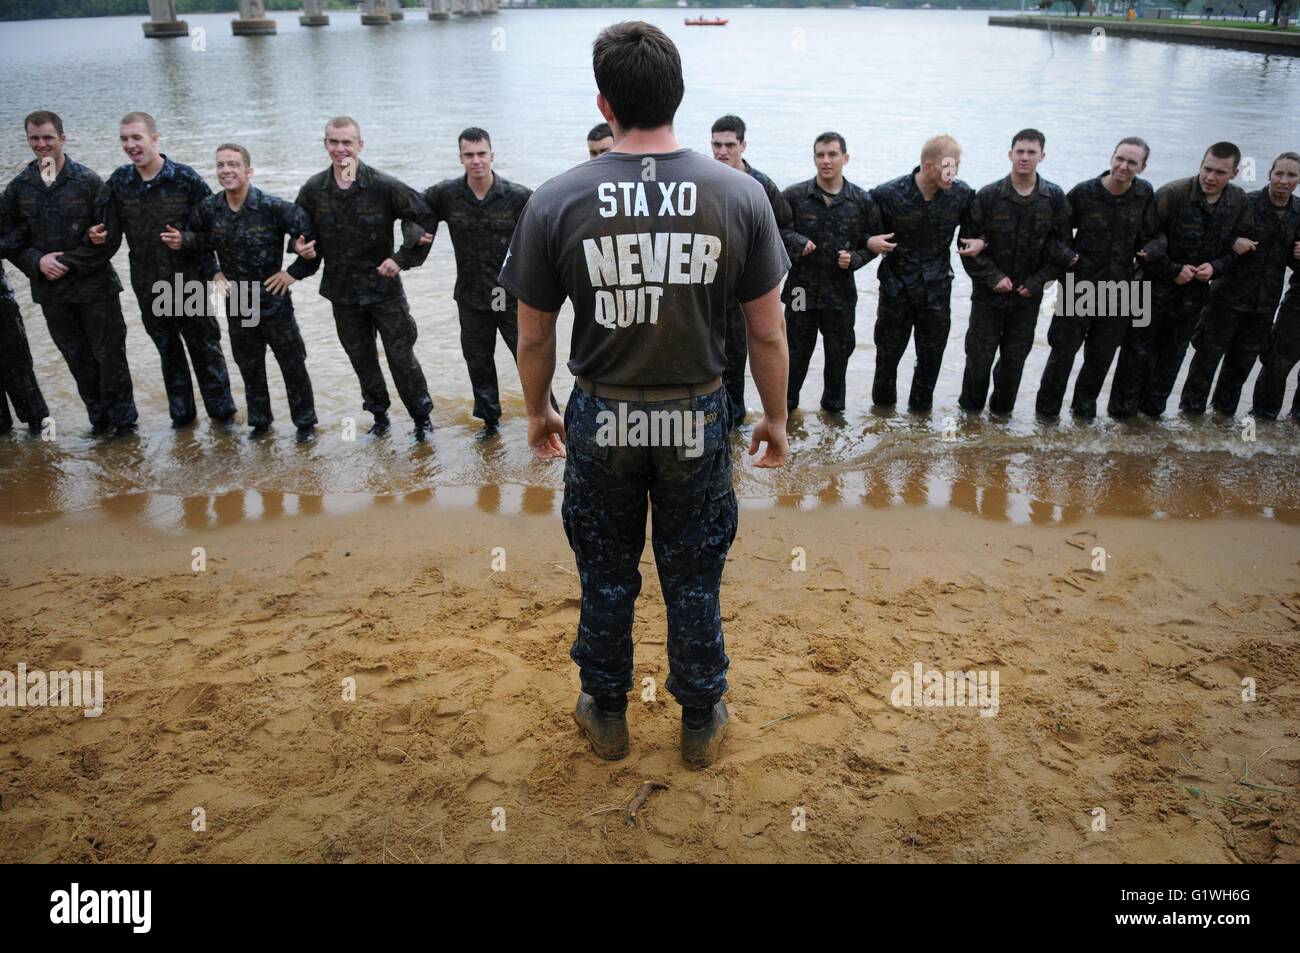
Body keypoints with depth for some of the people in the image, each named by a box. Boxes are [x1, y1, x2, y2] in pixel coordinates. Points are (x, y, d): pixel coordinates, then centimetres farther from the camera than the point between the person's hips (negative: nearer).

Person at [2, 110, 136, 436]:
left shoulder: (88, 181, -6)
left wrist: (69, 263, -13)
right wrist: (37, 262, -9)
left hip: (95, 286, -4)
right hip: (50, 290, 4)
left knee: (110, 355, 1)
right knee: (78, 359, 12)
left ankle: (123, 419, 14)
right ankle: (99, 418, 24)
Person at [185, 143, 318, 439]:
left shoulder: (272, 207, -16)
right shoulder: (208, 209, -3)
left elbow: (311, 234, -13)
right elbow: (197, 245, 14)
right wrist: (213, 273, 2)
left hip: (274, 300, -4)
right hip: (236, 304, 4)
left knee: (292, 365, 5)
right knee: (249, 367, 15)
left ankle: (305, 422, 20)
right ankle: (259, 421, 31)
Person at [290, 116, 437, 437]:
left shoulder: (383, 186, -14)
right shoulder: (313, 190, -3)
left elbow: (425, 219, -8)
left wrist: (402, 258, -15)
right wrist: (303, 250, -10)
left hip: (384, 287, -4)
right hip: (342, 292, 4)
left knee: (401, 356, 0)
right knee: (361, 359, 14)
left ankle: (422, 416, 18)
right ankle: (379, 416, 31)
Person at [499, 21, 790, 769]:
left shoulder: (556, 203, -11)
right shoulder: (740, 195, -10)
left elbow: (535, 335, -3)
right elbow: (768, 332, -5)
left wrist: (537, 412, 14)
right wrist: (776, 418, 10)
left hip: (601, 420, 0)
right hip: (698, 419, 0)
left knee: (606, 576, 18)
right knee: (695, 579, 16)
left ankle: (607, 716, 38)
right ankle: (702, 723, 34)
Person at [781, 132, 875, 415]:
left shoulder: (861, 200, 2)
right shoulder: (795, 196, -3)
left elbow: (872, 243, 9)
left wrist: (855, 258, -10)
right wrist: (796, 243, -17)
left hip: (841, 290, 2)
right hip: (802, 288, -1)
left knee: (839, 351, 12)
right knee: (796, 350, 9)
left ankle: (834, 403, 32)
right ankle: (786, 403, 26)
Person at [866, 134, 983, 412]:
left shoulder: (962, 194, -6)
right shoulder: (889, 194, -16)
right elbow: (865, 230, -6)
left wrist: (979, 243, -9)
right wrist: (870, 242, -26)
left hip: (937, 289, 2)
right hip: (896, 287, -2)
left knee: (931, 354, 12)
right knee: (888, 350, 10)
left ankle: (921, 407, 31)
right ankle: (882, 405, 31)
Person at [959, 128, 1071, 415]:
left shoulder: (1055, 198, -2)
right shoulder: (988, 195, -8)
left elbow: (1061, 245, 3)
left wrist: (1038, 281, -7)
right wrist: (992, 276, -12)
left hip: (1028, 295, 2)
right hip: (988, 293, -2)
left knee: (1016, 356, 10)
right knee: (979, 354, 4)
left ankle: (1002, 408, 28)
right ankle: (970, 407, 23)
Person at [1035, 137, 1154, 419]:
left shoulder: (1145, 193, 0)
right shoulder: (1084, 192, -10)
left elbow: (1147, 234, 13)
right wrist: (1068, 255, -15)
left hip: (1120, 288, 3)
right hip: (1080, 286, -3)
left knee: (1102, 354, 13)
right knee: (1064, 350, 2)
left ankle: (1085, 406, 30)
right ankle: (1047, 411, 15)